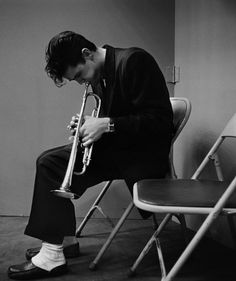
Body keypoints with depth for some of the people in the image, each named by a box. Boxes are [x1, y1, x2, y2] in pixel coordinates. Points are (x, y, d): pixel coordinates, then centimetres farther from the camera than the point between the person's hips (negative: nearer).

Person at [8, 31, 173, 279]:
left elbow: (160, 121, -21)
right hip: (114, 147, 9)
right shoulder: (98, 76, 10)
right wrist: (89, 125, -2)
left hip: (145, 152, -9)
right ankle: (51, 253, -1)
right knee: (49, 163, 1)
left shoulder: (134, 61, -16)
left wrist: (107, 124, -23)